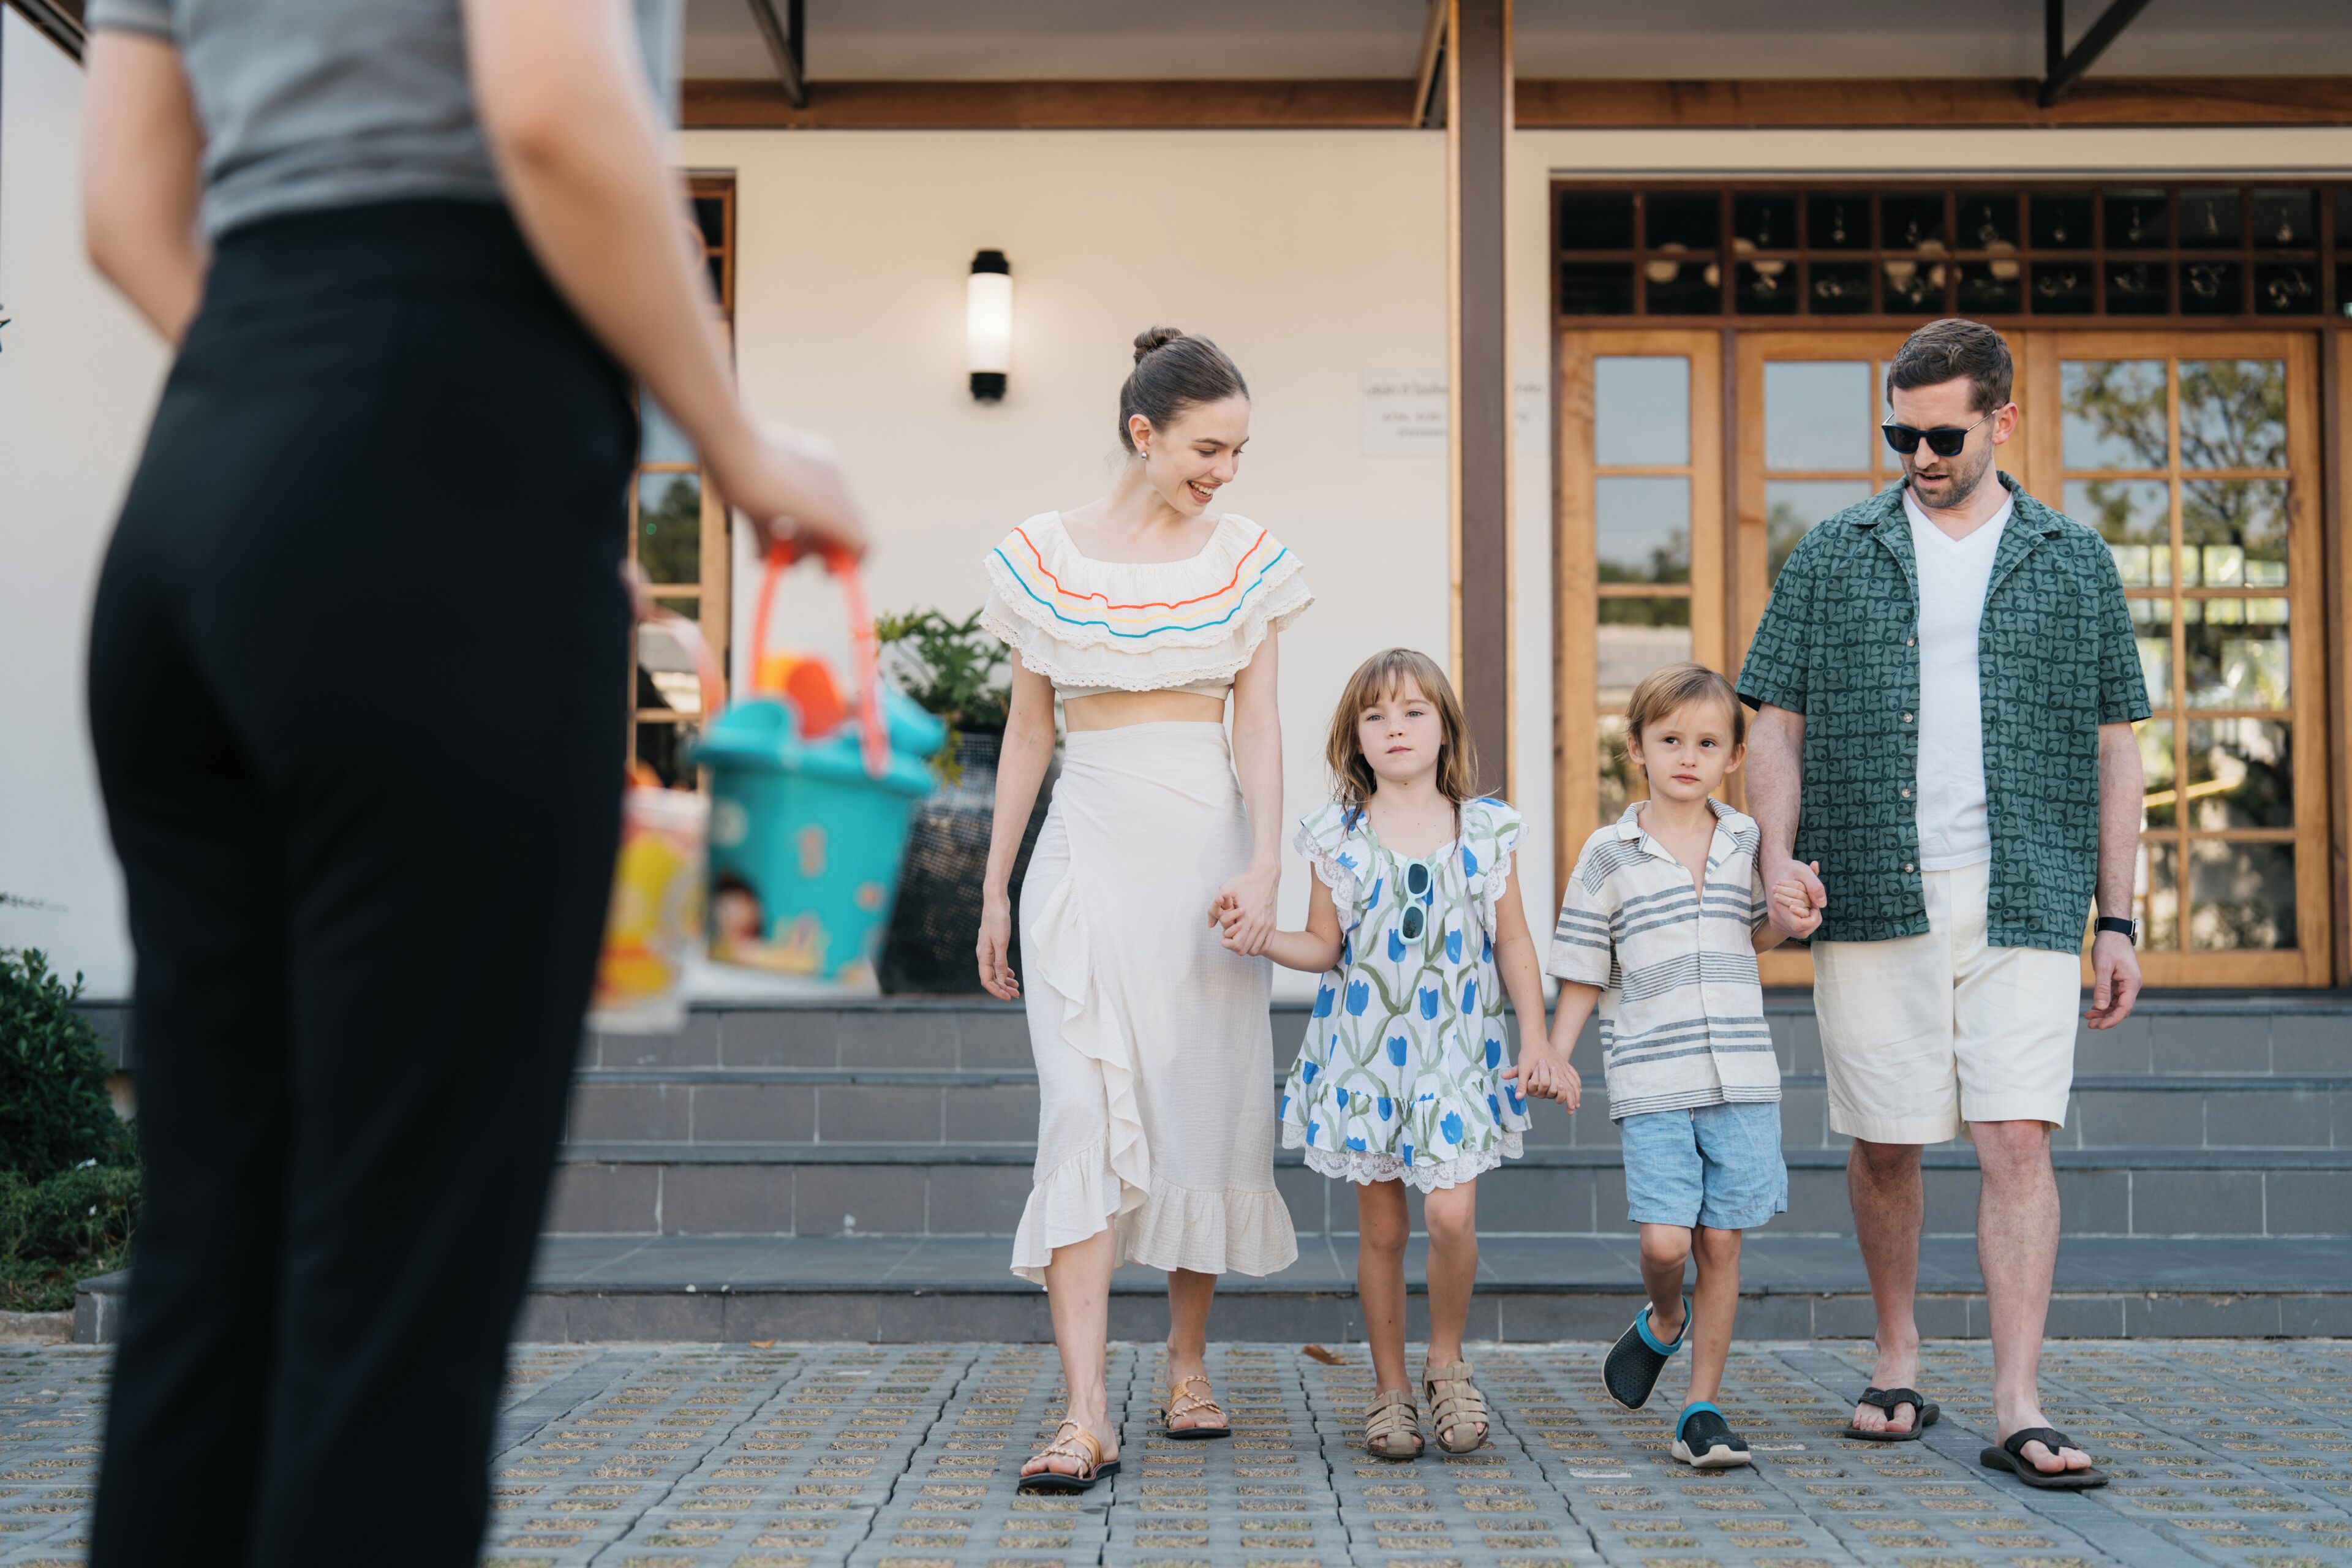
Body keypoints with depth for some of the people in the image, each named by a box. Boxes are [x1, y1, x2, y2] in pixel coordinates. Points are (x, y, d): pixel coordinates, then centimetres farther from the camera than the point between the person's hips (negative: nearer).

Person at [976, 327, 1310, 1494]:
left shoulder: (1249, 557, 7)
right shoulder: (1041, 554, 4)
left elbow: (1257, 718, 1)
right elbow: (1027, 728, 9)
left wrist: (1263, 862, -13)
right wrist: (995, 887, 8)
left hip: (1209, 840, 2)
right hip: (1092, 841, -2)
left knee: (1207, 1107, 6)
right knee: (1085, 1110, -12)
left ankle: (1187, 1364, 24)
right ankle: (1086, 1417, -15)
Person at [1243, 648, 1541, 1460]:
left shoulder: (1486, 830, 3)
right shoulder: (1337, 836, 2)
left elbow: (1513, 943, 8)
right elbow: (1324, 946, 5)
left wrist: (1538, 1042, 3)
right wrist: (1259, 938, -13)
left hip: (1455, 1049, 0)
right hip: (1364, 1049, 0)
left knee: (1452, 1214, -13)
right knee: (1381, 1227, 6)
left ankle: (1447, 1360, 13)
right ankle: (1390, 1389, 20)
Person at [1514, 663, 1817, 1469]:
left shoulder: (1748, 843, 9)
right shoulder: (1609, 856, 1)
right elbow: (1585, 974, 5)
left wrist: (1790, 919, 1)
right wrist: (1554, 1054, -5)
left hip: (1742, 1077, 2)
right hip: (1651, 1084, -2)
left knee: (1721, 1243, 3)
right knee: (1665, 1239, -11)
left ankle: (1702, 1408, 15)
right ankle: (1662, 1321, 24)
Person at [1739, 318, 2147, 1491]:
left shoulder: (2076, 564, 11)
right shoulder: (1831, 558, 10)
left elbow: (2114, 753, 11)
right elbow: (1777, 725, 8)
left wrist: (2117, 920, 6)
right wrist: (1778, 851, -10)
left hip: (2027, 899, 0)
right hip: (1873, 897, 1)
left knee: (2018, 1139, -7)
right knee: (1884, 1143, 6)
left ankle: (2018, 1408, -4)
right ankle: (1898, 1362, 24)